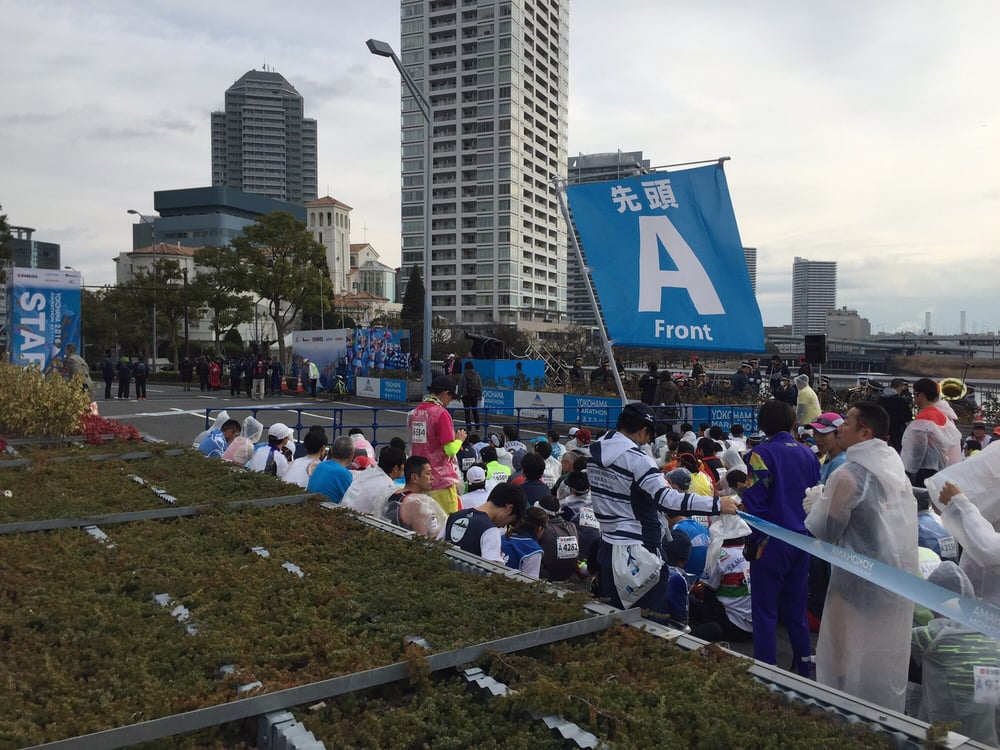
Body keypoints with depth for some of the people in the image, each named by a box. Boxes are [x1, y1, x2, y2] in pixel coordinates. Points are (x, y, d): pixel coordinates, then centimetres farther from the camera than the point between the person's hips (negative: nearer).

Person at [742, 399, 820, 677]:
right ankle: (805, 667, 24)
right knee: (796, 607, 17)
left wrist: (753, 540, -7)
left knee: (765, 610, 2)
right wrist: (807, 531, 18)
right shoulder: (807, 453, 5)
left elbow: (755, 501, -16)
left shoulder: (761, 453, -13)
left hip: (772, 542, -6)